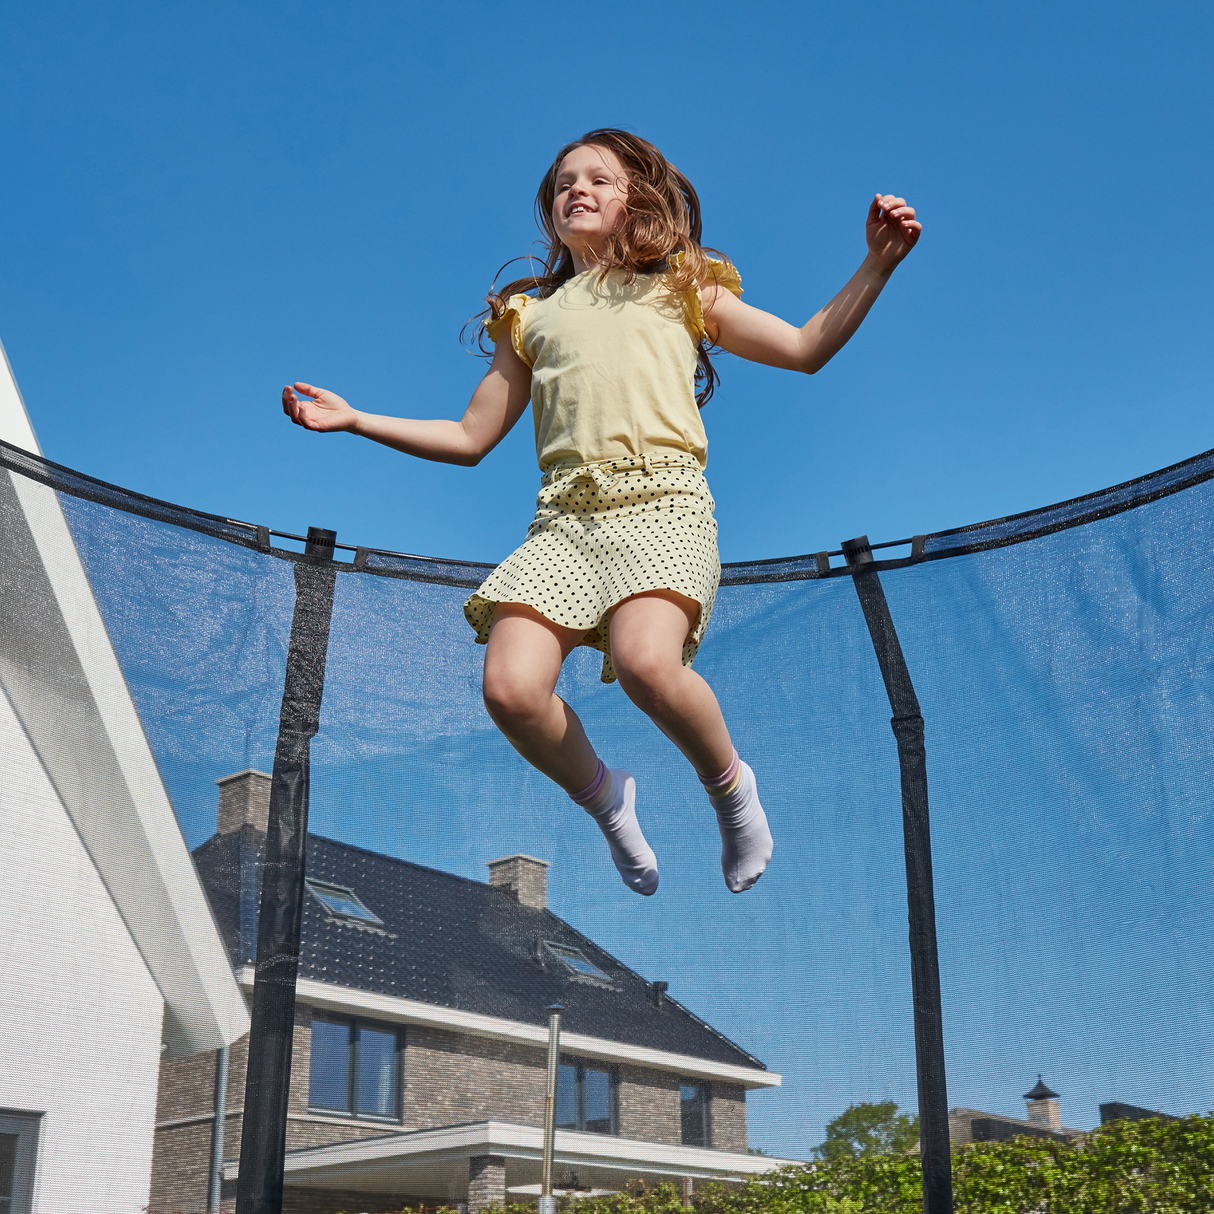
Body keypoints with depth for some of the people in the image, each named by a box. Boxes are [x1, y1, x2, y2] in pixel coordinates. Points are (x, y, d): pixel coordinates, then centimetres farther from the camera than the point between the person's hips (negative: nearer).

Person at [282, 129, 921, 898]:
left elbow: (806, 349, 19)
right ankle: (605, 799, 8)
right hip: (564, 517, 3)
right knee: (511, 687, -22)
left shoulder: (679, 291, 23)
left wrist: (877, 266, 8)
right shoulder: (532, 316, 27)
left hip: (662, 502, -3)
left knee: (645, 661, -33)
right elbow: (471, 439, 27)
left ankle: (730, 785, -1)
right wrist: (355, 420, 21)